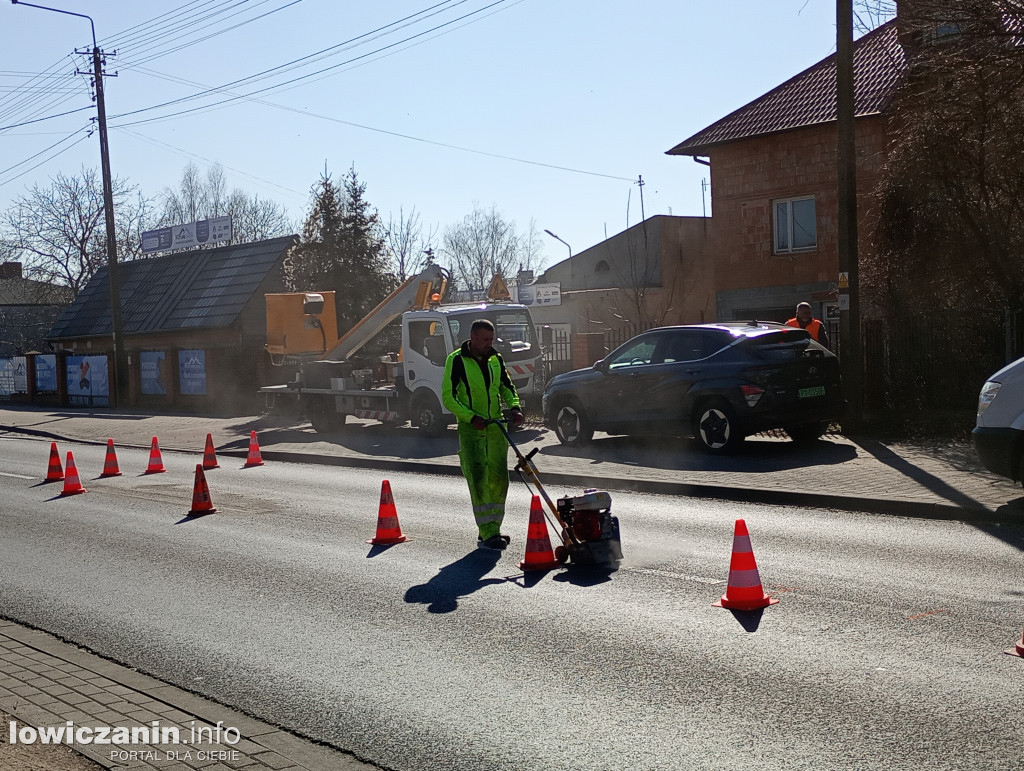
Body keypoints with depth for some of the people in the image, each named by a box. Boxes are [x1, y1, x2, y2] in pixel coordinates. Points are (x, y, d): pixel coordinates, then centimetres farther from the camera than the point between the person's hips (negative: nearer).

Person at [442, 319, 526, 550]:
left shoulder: (496, 359, 9)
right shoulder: (456, 360, -8)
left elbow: (507, 386, 20)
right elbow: (448, 397, -10)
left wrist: (515, 407, 0)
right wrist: (472, 417, -21)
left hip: (496, 427, 6)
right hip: (470, 428, -6)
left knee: (499, 479, 7)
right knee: (478, 479, -12)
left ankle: (491, 529, 18)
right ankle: (488, 533, -12)